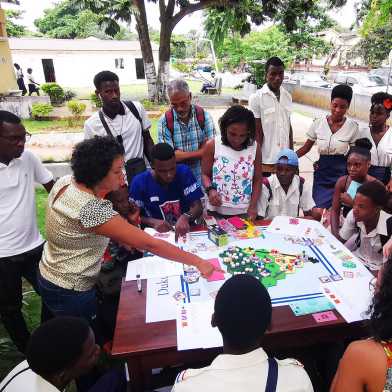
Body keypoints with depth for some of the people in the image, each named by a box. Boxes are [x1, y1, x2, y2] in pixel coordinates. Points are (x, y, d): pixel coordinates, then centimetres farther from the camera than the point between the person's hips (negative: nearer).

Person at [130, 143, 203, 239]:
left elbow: (197, 207, -10)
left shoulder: (184, 172, -8)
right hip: (156, 235, -1)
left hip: (186, 231, 1)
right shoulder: (139, 182, -11)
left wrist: (185, 217, -29)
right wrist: (153, 222, -19)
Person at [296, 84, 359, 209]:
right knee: (319, 208, -2)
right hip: (321, 172, 1)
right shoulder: (318, 123, -3)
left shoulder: (352, 126, -5)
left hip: (341, 173, -1)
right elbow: (306, 147, 5)